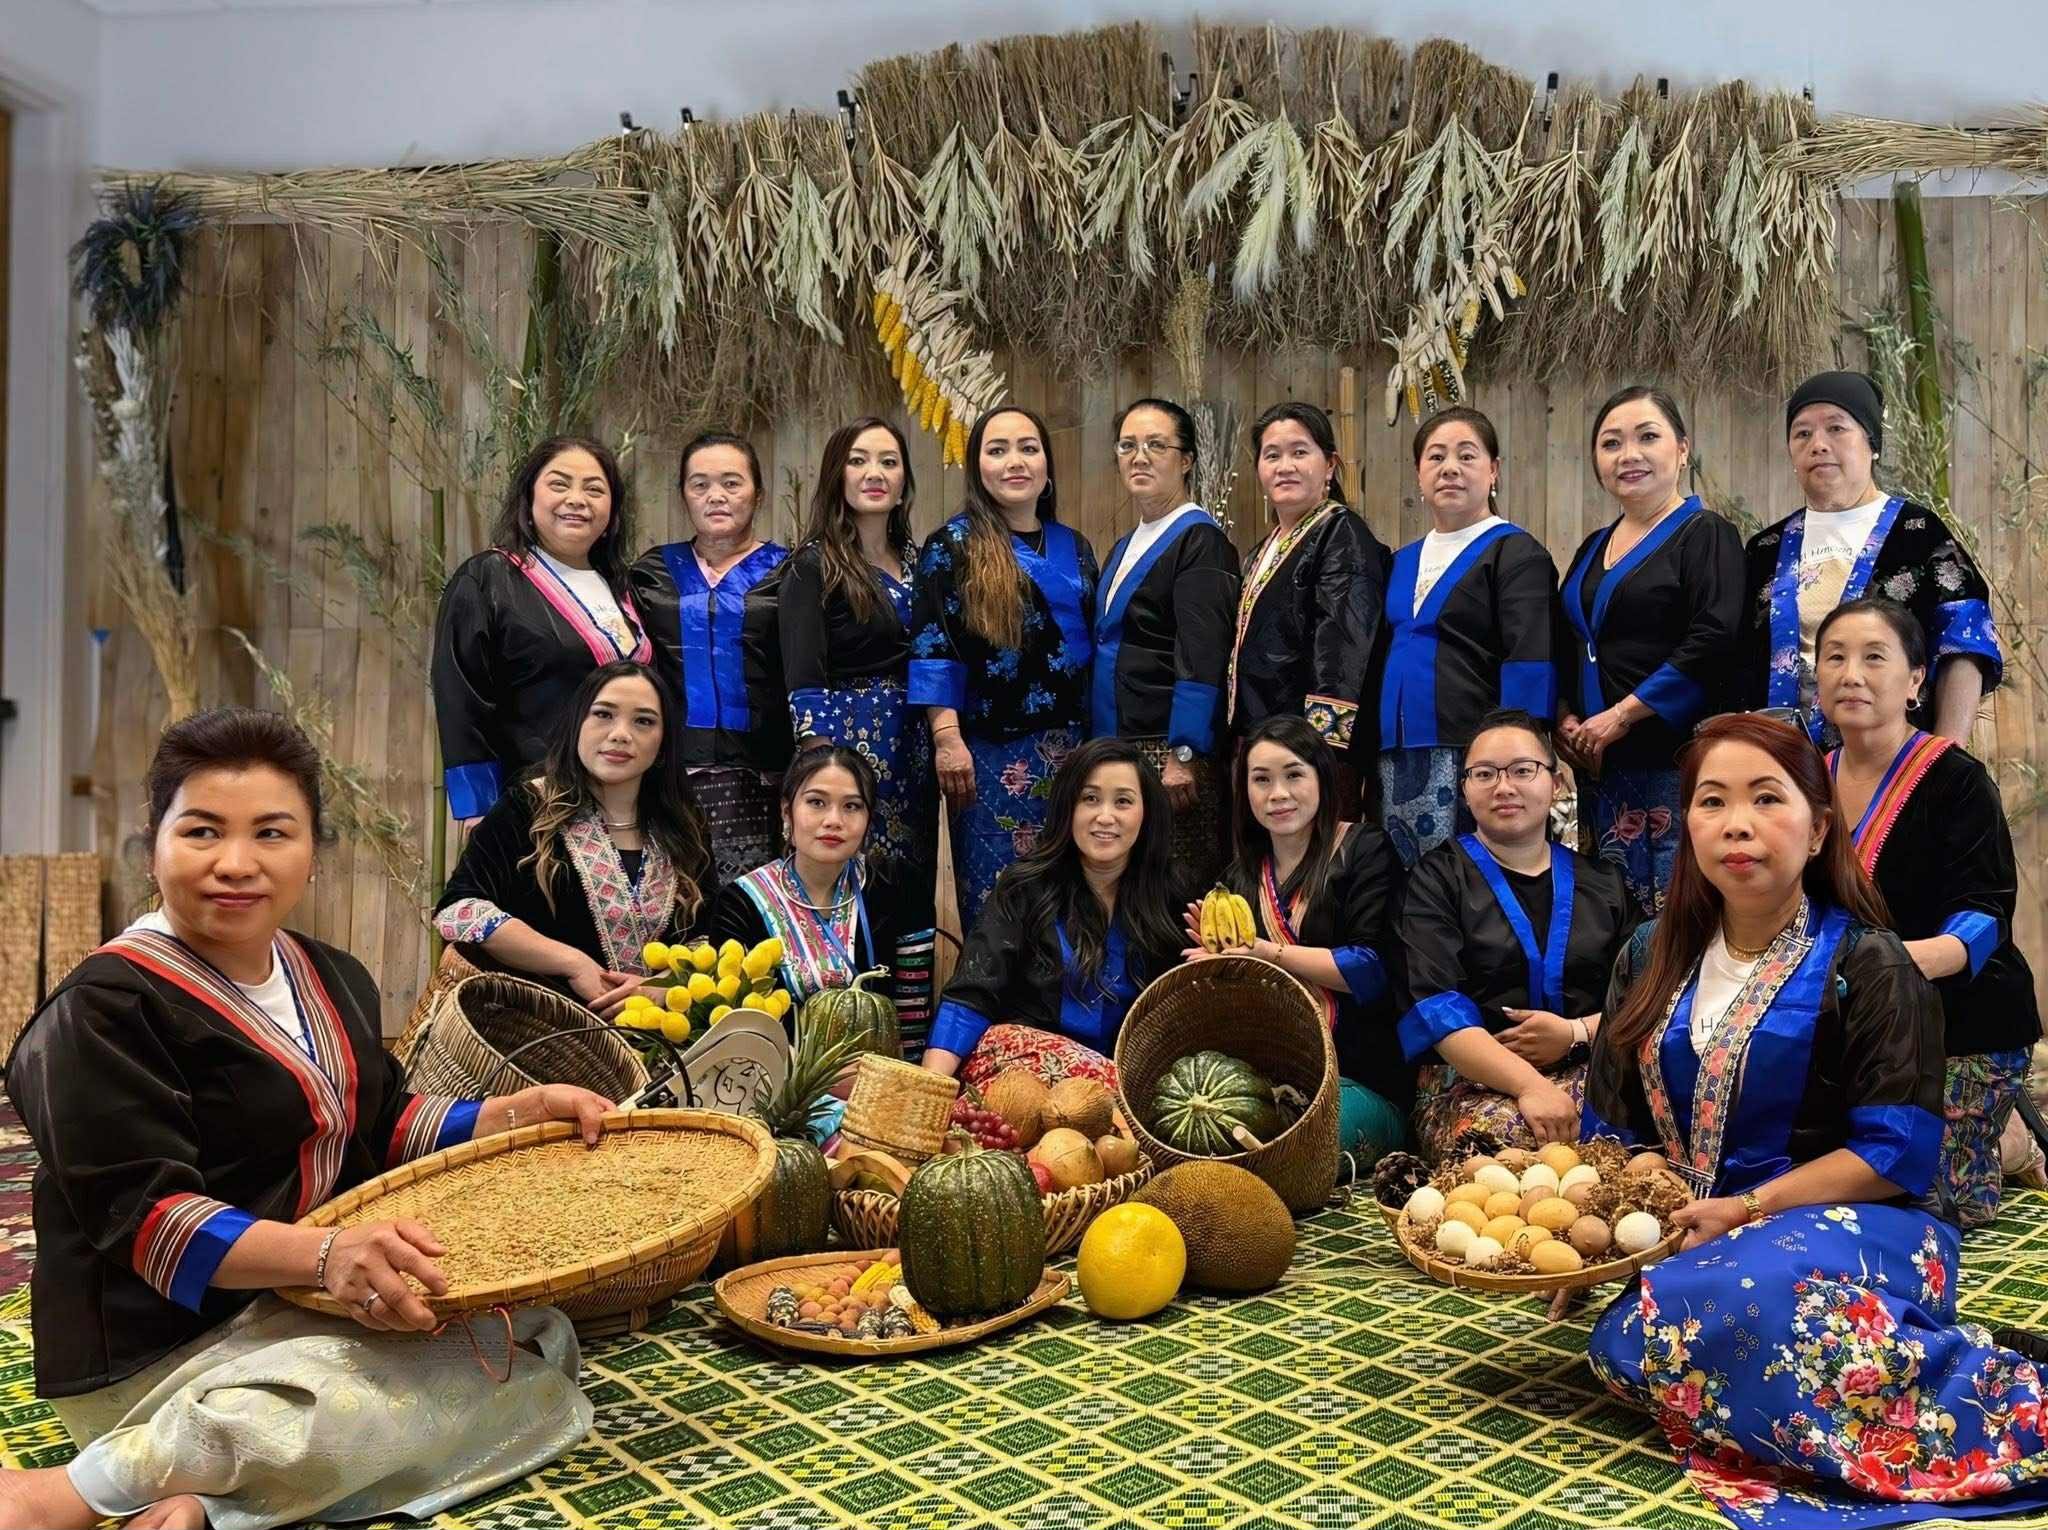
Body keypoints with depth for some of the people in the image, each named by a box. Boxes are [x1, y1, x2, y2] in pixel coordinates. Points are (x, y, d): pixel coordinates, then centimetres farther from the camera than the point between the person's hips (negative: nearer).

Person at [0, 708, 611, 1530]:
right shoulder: (108, 1006, -15)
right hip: (163, 1345, -8)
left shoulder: (333, 980, 10)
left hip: (303, 1300, 9)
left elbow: (381, 1128, 18)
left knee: (540, 1338, -8)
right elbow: (145, 1216, -23)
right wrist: (325, 1254, -39)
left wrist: (520, 1112, 1)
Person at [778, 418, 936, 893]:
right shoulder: (814, 565, -6)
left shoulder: (914, 561, 12)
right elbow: (804, 682, -13)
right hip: (847, 738, -6)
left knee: (914, 877, 12)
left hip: (914, 742, 6)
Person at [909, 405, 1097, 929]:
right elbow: (933, 649, -7)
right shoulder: (952, 545, 0)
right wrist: (947, 739, -16)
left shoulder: (1074, 547, 14)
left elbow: (1094, 642, 17)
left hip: (1070, 746, 5)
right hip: (991, 750, -4)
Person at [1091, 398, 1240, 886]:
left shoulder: (1200, 540, -8)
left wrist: (1184, 754, -20)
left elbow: (1203, 658, -16)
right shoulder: (1125, 546, 18)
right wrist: (1102, 750, 17)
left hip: (1170, 753, -8)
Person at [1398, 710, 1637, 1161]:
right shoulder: (1437, 878, 5)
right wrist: (1529, 1085, -22)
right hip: (1472, 1081, -3)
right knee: (1499, 1141, -36)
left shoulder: (1601, 881, 17)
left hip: (1589, 1073, 3)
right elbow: (1434, 1006, -9)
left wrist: (1577, 1033, -11)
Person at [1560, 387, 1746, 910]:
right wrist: (1566, 717, 5)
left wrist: (1620, 716, -15)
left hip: (1675, 760, -6)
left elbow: (1713, 645, -16)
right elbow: (1569, 647, 23)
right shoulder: (1593, 548, 18)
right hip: (1600, 765, 7)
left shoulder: (1706, 534, -3)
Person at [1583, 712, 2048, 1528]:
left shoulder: (1869, 966, -3)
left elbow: (1898, 1154, -9)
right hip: (1688, 1237, 5)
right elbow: (1612, 1126, 12)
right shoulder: (1651, 961, 11)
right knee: (1627, 1336, -31)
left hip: (1848, 1225, -5)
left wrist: (1747, 1209, -15)